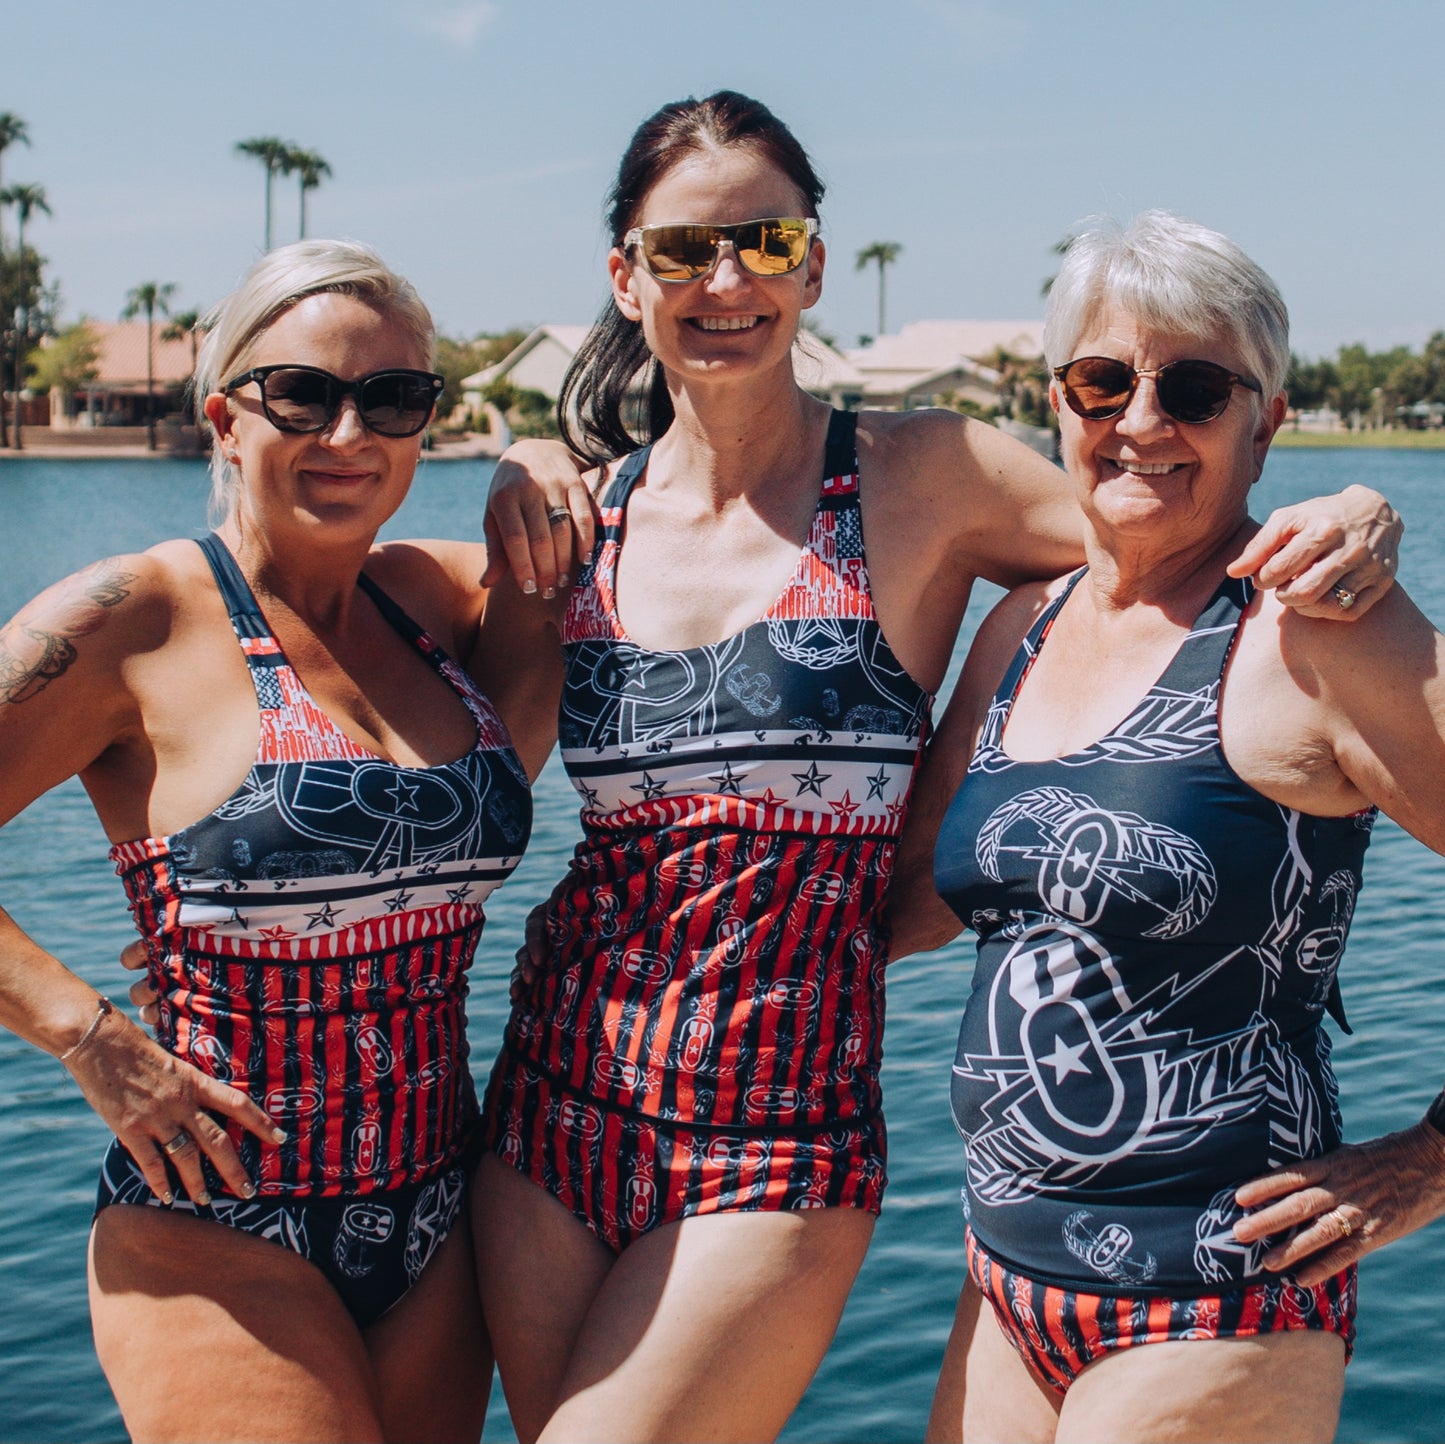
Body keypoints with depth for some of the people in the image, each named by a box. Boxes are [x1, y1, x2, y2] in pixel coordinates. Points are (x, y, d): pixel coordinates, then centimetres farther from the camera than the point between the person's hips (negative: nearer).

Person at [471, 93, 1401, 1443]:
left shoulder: (919, 480, -5)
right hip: (557, 1114, 4)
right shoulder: (578, 516, 6)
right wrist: (513, 529, 0)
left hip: (776, 1148, -4)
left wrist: (1353, 518, -23)